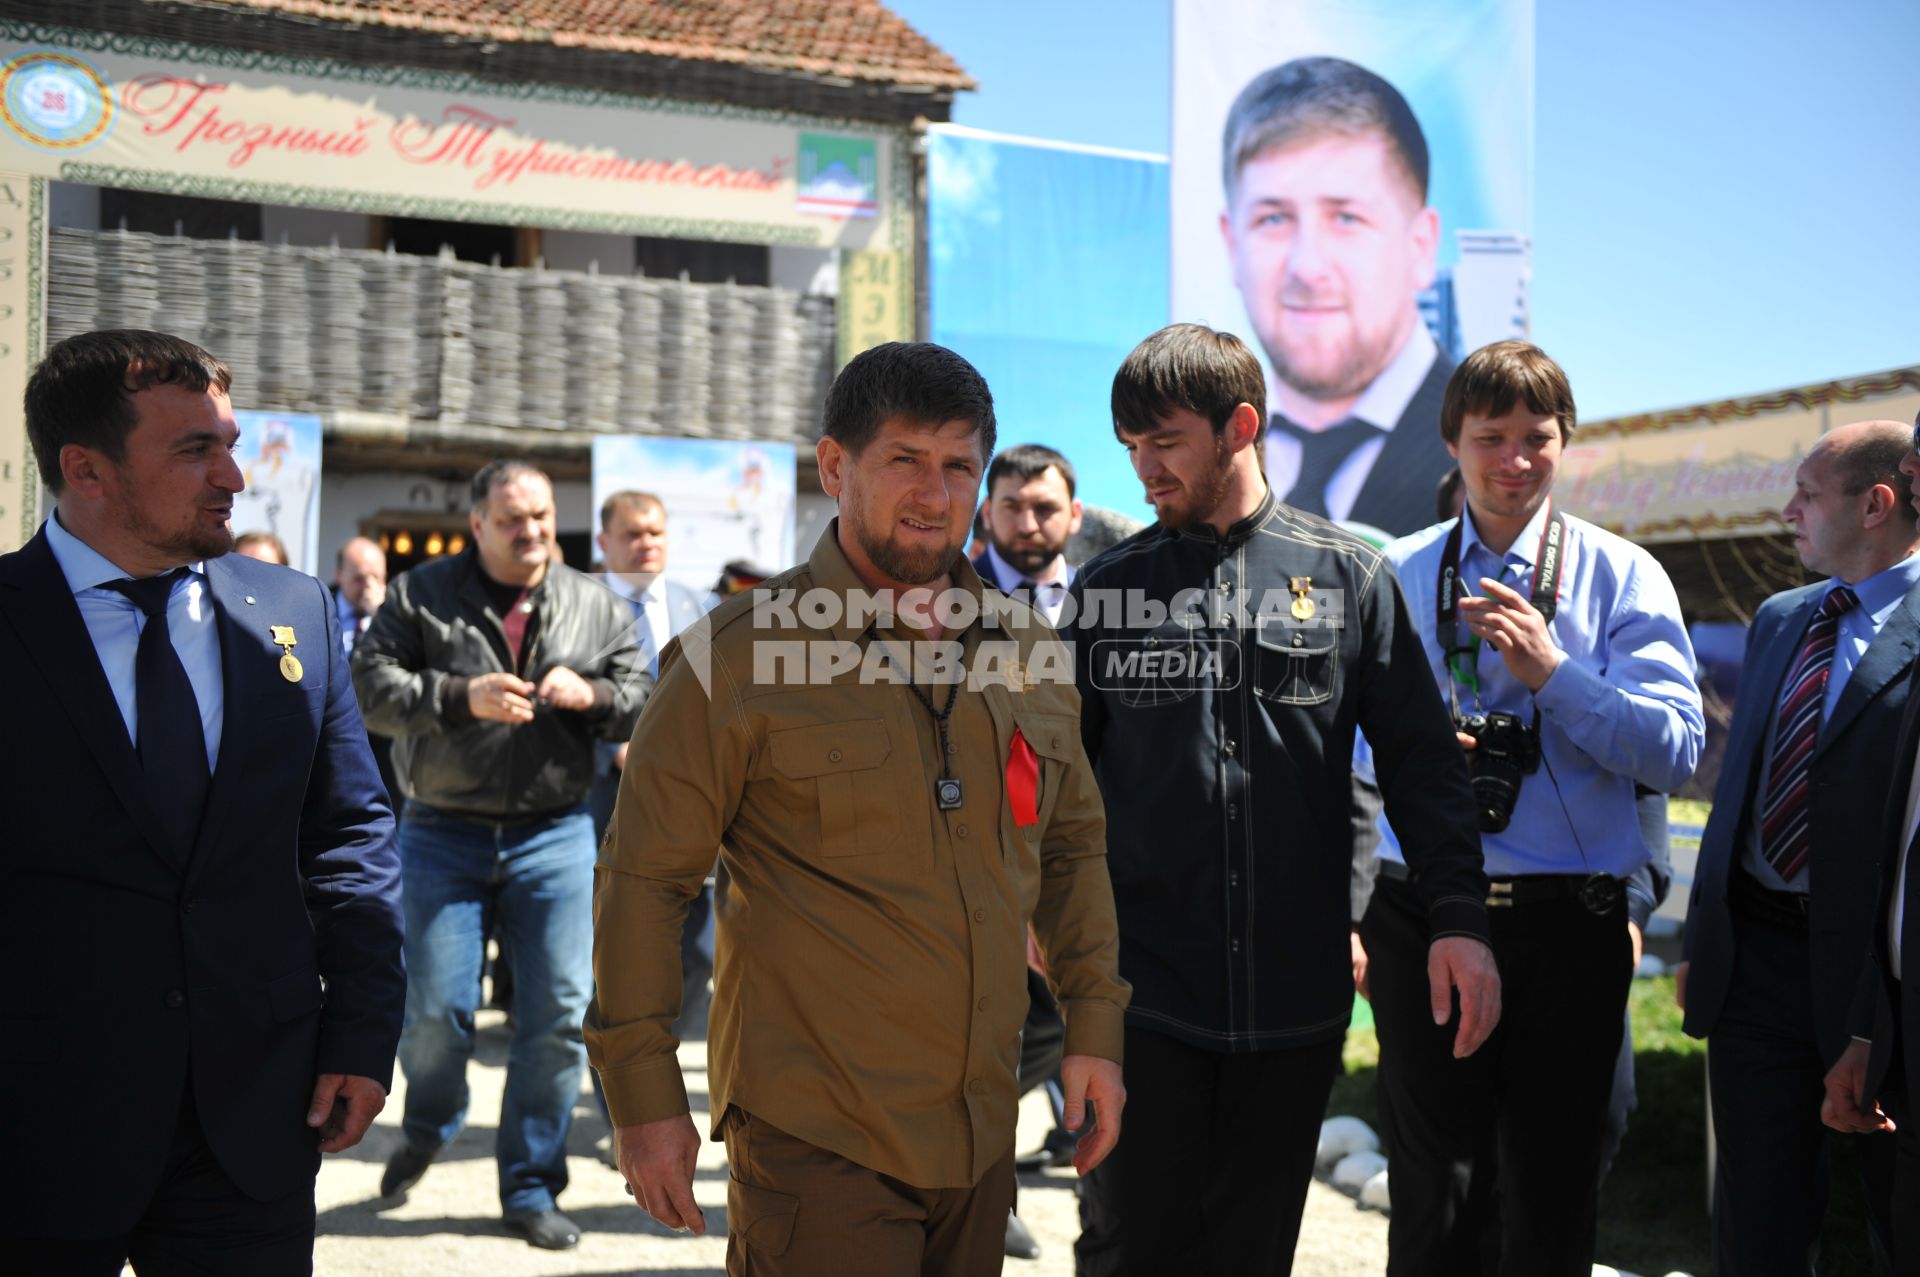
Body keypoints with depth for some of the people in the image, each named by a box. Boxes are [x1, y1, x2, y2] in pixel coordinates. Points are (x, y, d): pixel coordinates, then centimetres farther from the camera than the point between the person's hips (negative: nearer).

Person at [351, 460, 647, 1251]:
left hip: (555, 835, 2)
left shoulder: (594, 607, 9)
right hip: (445, 835, -2)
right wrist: (460, 696, -19)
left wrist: (590, 695, -12)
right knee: (438, 1010, 0)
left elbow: (643, 700, 9)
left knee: (558, 1012, 0)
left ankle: (530, 1186, 15)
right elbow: (370, 681, -7)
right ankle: (426, 1131, 34)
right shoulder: (423, 595, 1)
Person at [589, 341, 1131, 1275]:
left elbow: (1072, 845, 16)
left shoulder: (1027, 650, 6)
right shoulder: (741, 655, -10)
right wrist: (644, 1093, -8)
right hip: (817, 1141, -5)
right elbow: (643, 879, -7)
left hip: (982, 1133, 6)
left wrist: (1094, 1024, 10)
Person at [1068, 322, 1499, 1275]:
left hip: (1295, 992, 0)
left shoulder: (1347, 576, 3)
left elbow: (1421, 759, 3)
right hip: (1142, 990, 0)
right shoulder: (1109, 587, 5)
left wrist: (1458, 917, -7)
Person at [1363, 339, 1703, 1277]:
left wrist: (1552, 671, -18)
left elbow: (1675, 751, -8)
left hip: (1570, 919, -1)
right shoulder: (1394, 576, 5)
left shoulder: (1622, 576, 0)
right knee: (1430, 1179, 13)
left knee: (1553, 1190, 12)